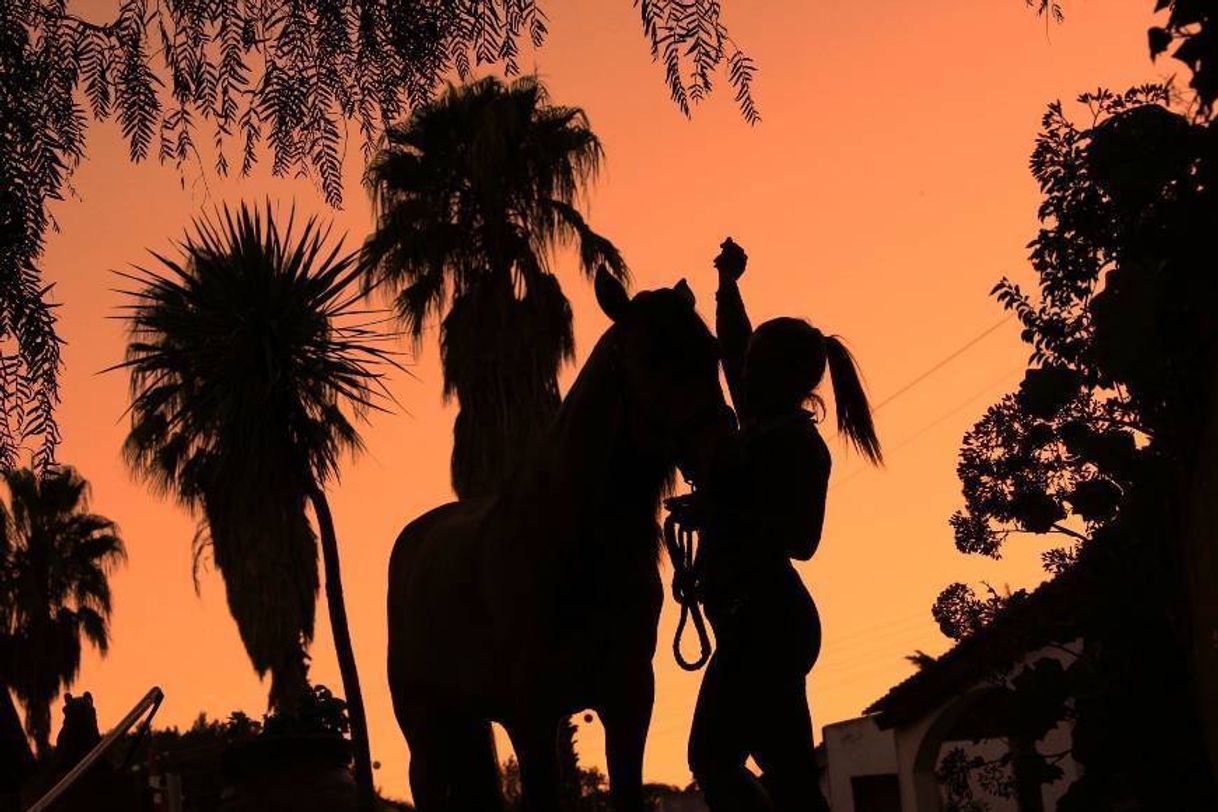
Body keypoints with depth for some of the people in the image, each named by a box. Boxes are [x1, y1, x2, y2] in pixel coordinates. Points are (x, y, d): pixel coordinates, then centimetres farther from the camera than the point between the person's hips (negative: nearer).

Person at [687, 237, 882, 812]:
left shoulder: (793, 439, -8)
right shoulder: (770, 429, 17)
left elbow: (801, 540, -17)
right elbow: (733, 354, 31)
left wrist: (723, 511, -21)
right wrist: (727, 284, 36)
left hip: (762, 622, -9)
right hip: (764, 624, 9)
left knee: (713, 761, -15)